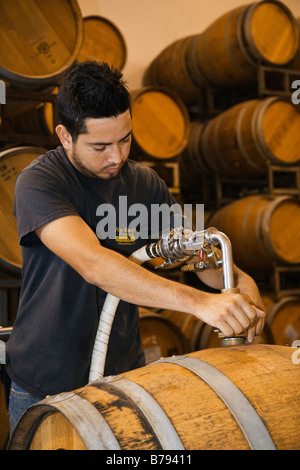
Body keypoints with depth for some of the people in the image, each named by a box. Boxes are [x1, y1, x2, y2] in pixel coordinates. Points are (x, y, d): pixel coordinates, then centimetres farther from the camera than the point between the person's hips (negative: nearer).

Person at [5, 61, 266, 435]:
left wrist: (241, 281, -18)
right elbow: (93, 264, -33)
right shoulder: (37, 182, -19)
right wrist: (198, 302, -41)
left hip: (124, 374, 4)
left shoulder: (145, 183, -1)